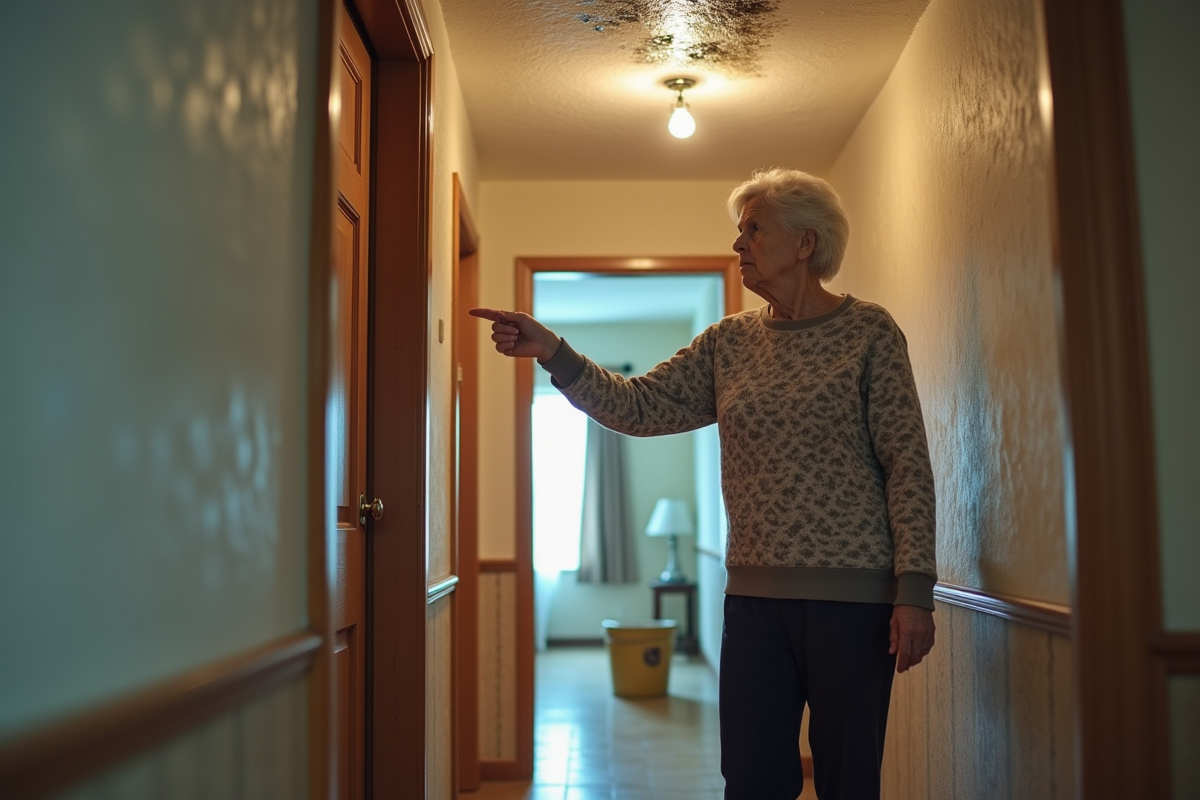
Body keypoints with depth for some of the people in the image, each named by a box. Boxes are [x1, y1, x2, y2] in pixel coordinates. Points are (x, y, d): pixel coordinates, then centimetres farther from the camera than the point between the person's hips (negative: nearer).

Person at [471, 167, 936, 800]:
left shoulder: (868, 332, -2)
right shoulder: (729, 343, 11)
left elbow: (907, 464, -6)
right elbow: (638, 407, 4)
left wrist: (915, 589, -13)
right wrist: (551, 351, -9)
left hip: (851, 596, -4)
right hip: (755, 596, 4)